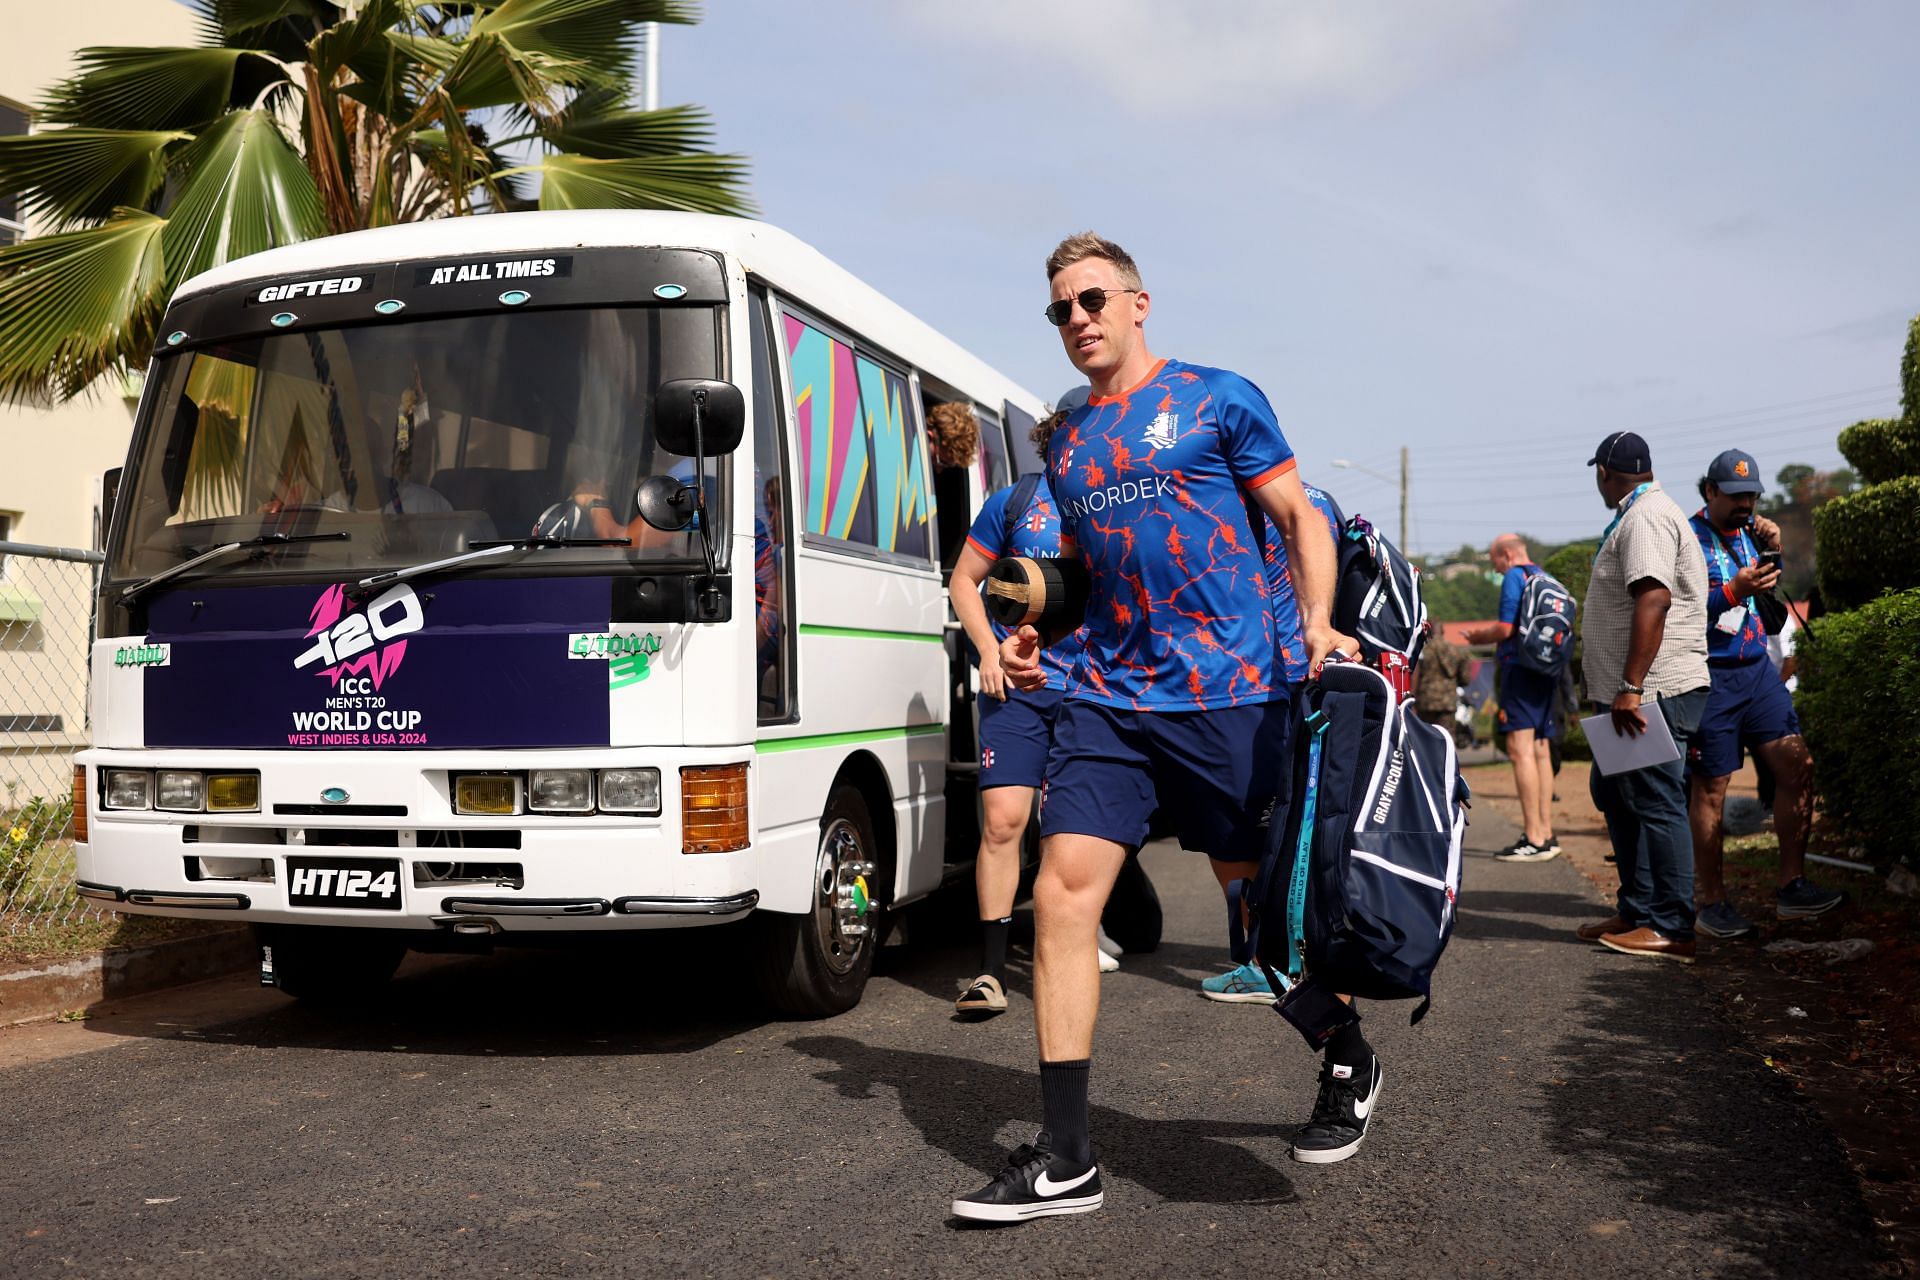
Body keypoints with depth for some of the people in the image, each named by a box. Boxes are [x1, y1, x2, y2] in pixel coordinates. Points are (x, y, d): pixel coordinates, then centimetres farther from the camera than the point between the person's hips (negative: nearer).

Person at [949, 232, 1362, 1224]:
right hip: (1105, 698, 4)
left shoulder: (1217, 399, 3)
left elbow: (1299, 517, 2)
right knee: (1062, 890, -9)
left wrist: (1318, 621, -14)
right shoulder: (1067, 443, 17)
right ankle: (1065, 1158, -2)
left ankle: (1348, 1066, 36)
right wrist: (1036, 637, 7)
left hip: (1227, 694, -4)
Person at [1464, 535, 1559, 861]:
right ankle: (1546, 834, 15)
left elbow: (1505, 628, -14)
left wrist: (1480, 636, 5)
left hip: (1520, 668, -9)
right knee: (1540, 751, 12)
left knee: (1520, 749, -12)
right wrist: (1491, 638, 27)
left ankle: (1533, 838, -17)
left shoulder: (1514, 578, -7)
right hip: (1544, 672, 9)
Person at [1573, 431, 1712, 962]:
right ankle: (1636, 912, 24)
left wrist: (1630, 688, -28)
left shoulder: (1646, 518, -14)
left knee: (1655, 804, -7)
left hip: (1654, 693, -11)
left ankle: (1672, 929, -1)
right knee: (1613, 793, 16)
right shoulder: (1640, 515, 20)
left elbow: (1654, 601, -25)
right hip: (1632, 694, 11)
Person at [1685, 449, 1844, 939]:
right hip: (1710, 677, -7)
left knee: (1797, 765, -3)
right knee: (1711, 788, -1)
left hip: (1757, 669, 7)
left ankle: (1792, 886, 8)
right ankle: (1712, 903, 8)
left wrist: (1774, 552, 7)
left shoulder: (1747, 533, 13)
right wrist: (1734, 591, -28)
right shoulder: (1688, 539, -8)